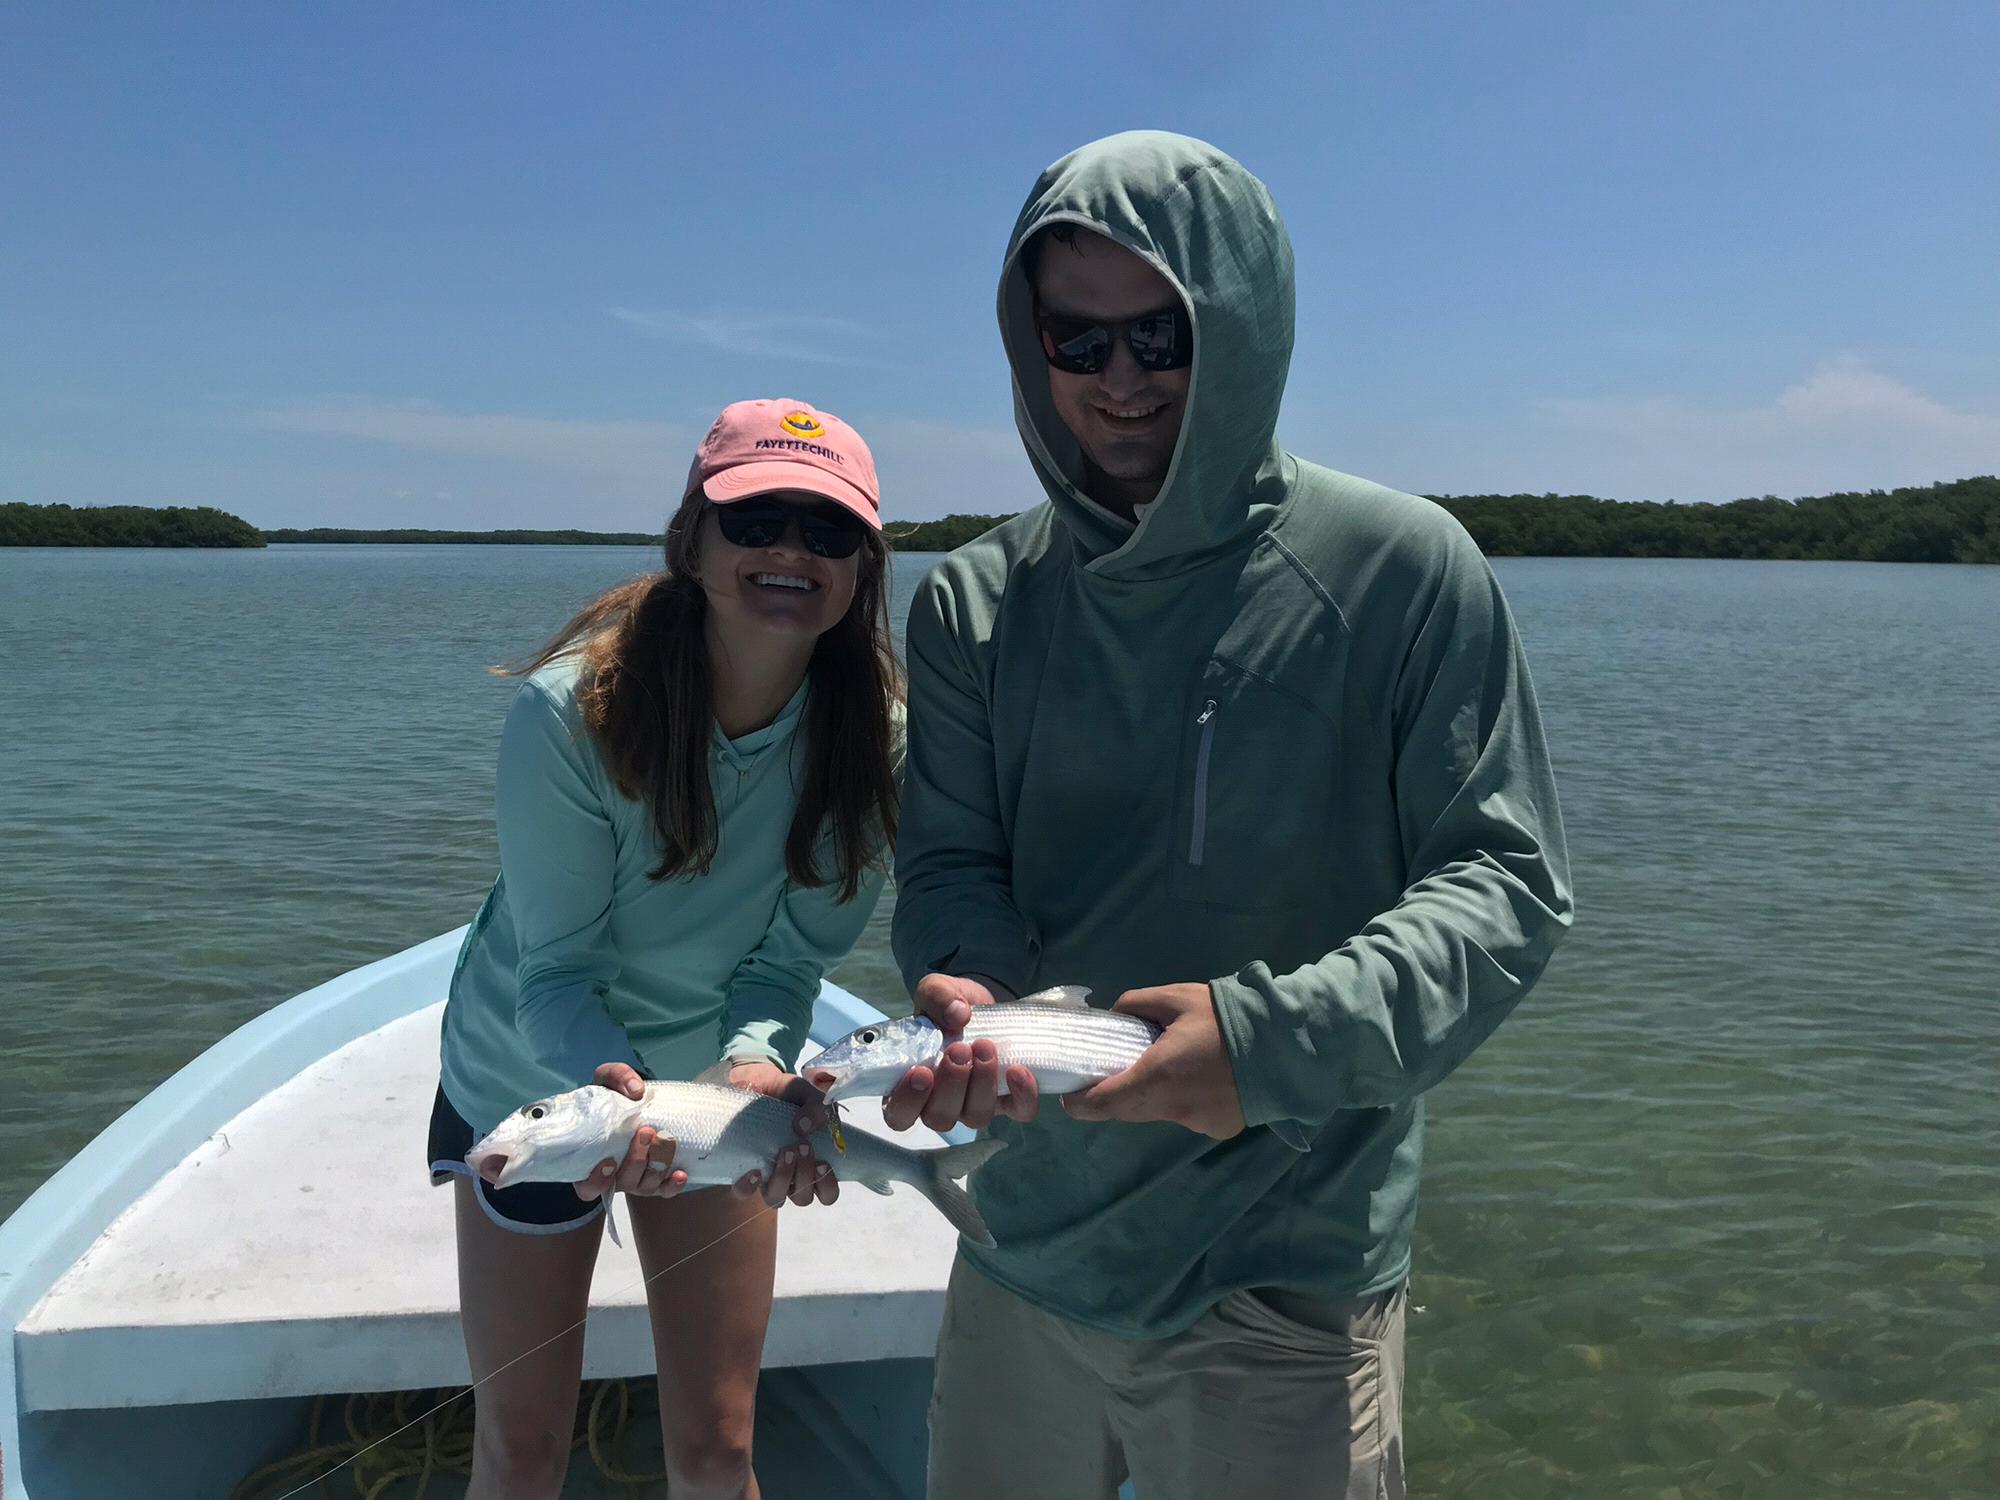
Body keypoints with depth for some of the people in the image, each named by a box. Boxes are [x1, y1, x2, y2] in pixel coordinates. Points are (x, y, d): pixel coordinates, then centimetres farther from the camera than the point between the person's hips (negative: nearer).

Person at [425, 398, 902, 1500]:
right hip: (539, 1078, -2)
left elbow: (788, 955, -14)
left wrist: (756, 1061, -33)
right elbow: (557, 971, -23)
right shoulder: (573, 713, -29)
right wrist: (609, 1084, -42)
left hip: (716, 1076, 2)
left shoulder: (871, 732, -20)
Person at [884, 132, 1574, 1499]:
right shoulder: (974, 600, 0)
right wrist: (972, 998, -23)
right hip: (1025, 1245, 4)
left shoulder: (1402, 570, -11)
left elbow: (1509, 884, -11)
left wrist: (1280, 1035, -26)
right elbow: (952, 865, 0)